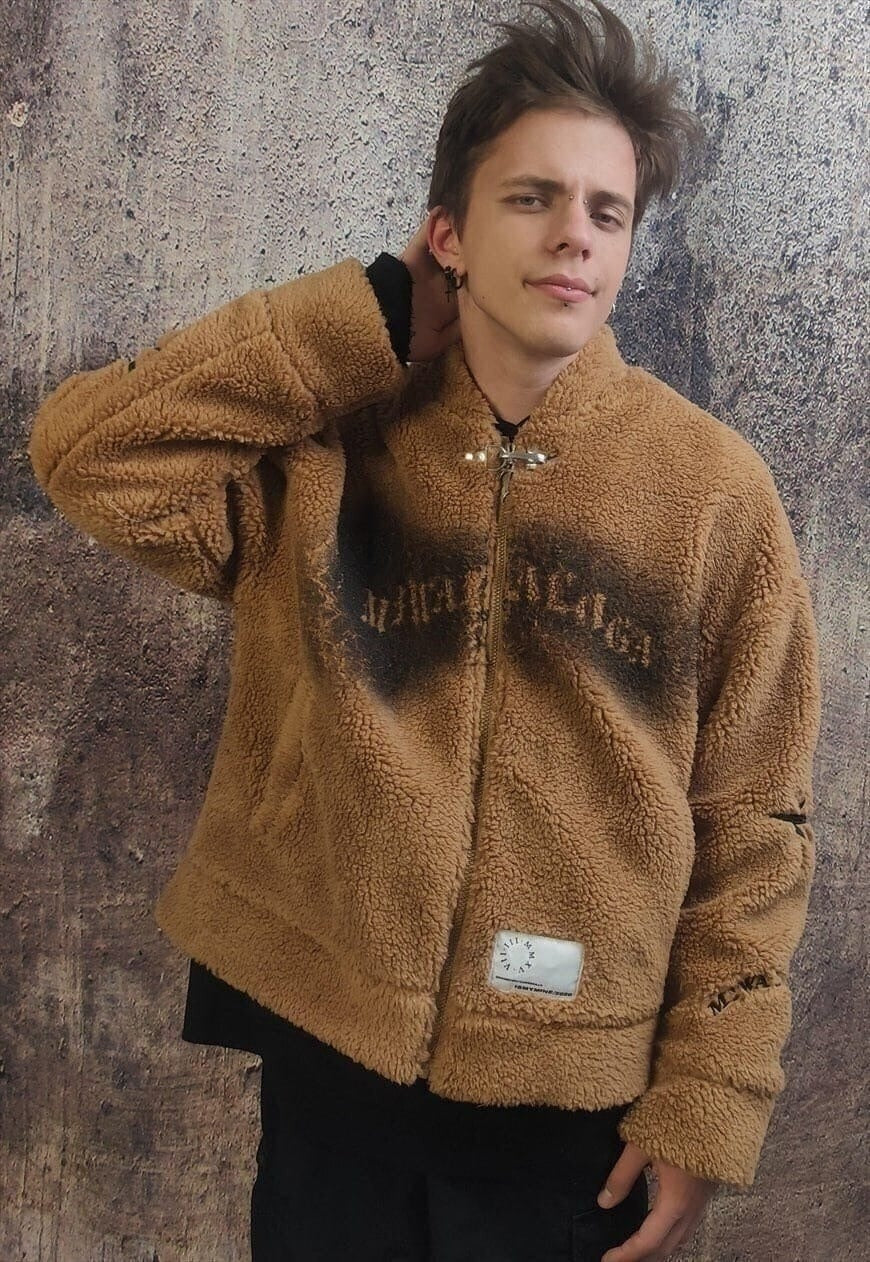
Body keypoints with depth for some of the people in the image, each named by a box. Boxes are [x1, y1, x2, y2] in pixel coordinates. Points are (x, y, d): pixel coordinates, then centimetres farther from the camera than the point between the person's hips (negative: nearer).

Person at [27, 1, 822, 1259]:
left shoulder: (712, 488, -6)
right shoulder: (325, 452, -1)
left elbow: (754, 827, -3)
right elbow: (89, 450, -13)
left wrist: (705, 1106, -5)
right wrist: (374, 322, -10)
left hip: (569, 1104, -1)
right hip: (331, 1063, 1)